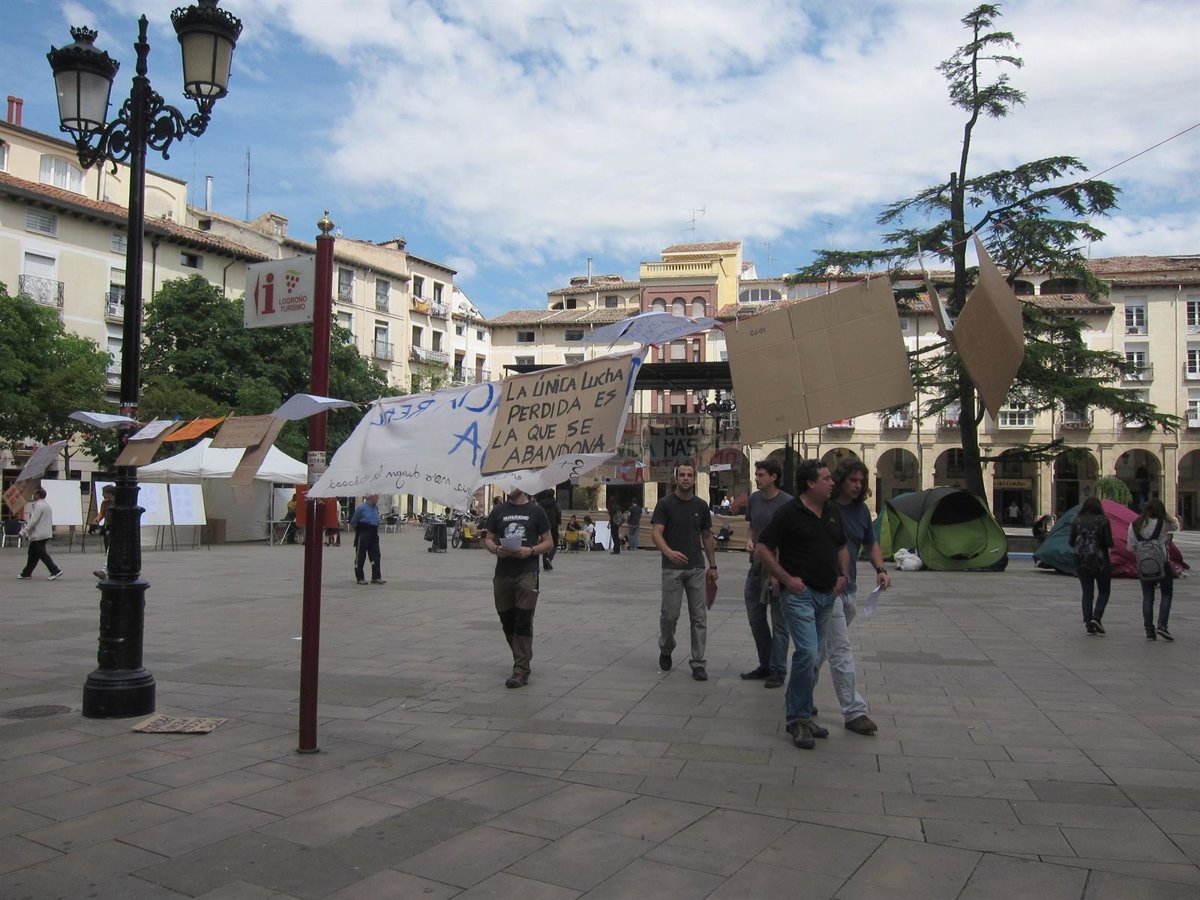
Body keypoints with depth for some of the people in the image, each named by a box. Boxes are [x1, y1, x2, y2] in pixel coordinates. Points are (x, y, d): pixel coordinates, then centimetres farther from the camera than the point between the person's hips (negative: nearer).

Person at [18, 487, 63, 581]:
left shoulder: (39, 505, -15)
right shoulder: (47, 505, 16)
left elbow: (33, 521, -20)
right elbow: (50, 521, 20)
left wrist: (24, 532, -14)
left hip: (38, 535, -10)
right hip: (46, 534, 10)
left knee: (42, 554, -7)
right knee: (33, 554, 15)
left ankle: (55, 571, -12)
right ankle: (26, 573, 21)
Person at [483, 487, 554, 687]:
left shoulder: (536, 511, 4)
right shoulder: (498, 511, 12)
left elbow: (549, 543, 5)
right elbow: (488, 539, 13)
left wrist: (530, 550, -14)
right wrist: (495, 549, -9)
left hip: (527, 574, -4)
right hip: (502, 574, 4)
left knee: (523, 622, -8)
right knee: (507, 622, 11)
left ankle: (521, 671, -6)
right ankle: (523, 658, 32)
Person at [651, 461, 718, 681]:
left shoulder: (701, 506, 6)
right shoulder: (665, 504, -5)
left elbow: (707, 537, 13)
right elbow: (656, 532, -13)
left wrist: (713, 566, 10)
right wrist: (669, 552, -32)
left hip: (697, 569, 3)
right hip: (672, 568, -3)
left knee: (699, 617, 2)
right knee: (670, 614, 1)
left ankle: (698, 663, 9)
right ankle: (665, 651, 28)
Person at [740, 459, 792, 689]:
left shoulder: (787, 502, -12)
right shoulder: (754, 499, 8)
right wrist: (749, 540, 1)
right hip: (756, 566, 7)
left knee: (779, 622, 3)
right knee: (756, 618, 14)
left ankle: (778, 671, 12)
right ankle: (765, 665, 28)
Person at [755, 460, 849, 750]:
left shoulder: (833, 513, 12)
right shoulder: (790, 513, -10)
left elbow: (842, 547, 25)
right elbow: (762, 549, -10)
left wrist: (843, 575, 9)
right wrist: (786, 578, -13)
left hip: (826, 596, 7)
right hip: (799, 594, -7)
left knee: (811, 658, 13)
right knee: (807, 653, -16)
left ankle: (802, 715, 24)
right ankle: (798, 718, -2)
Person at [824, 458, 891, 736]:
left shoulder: (861, 510, 9)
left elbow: (871, 545, 22)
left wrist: (880, 569, 5)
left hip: (848, 589, 7)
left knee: (821, 648, 18)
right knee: (841, 651, -7)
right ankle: (854, 712, -3)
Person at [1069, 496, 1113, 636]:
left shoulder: (1076, 521, -1)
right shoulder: (1103, 521, -8)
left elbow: (1071, 542, 1)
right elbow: (1109, 543, -11)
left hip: (1081, 562, 3)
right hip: (1100, 561, -2)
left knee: (1087, 593, 9)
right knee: (1104, 591, 11)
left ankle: (1088, 624, 3)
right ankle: (1096, 617, -8)